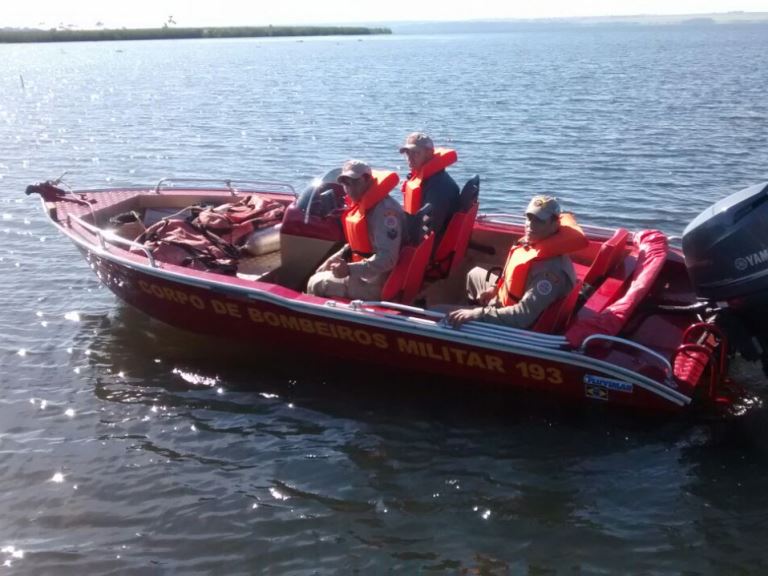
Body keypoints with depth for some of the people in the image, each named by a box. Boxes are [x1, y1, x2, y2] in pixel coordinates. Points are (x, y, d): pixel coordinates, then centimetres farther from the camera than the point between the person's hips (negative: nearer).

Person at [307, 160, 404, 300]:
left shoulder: (385, 209, -24)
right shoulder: (361, 204, 9)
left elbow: (387, 259, -32)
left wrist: (350, 269, -38)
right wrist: (337, 257, 6)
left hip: (376, 283, -10)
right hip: (364, 273, 10)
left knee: (316, 285, -8)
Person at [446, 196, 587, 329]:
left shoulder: (551, 269, -39)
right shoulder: (531, 241, -11)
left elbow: (523, 316, -43)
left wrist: (477, 315, -46)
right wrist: (495, 287, 7)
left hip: (517, 325, -9)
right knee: (475, 274, 29)